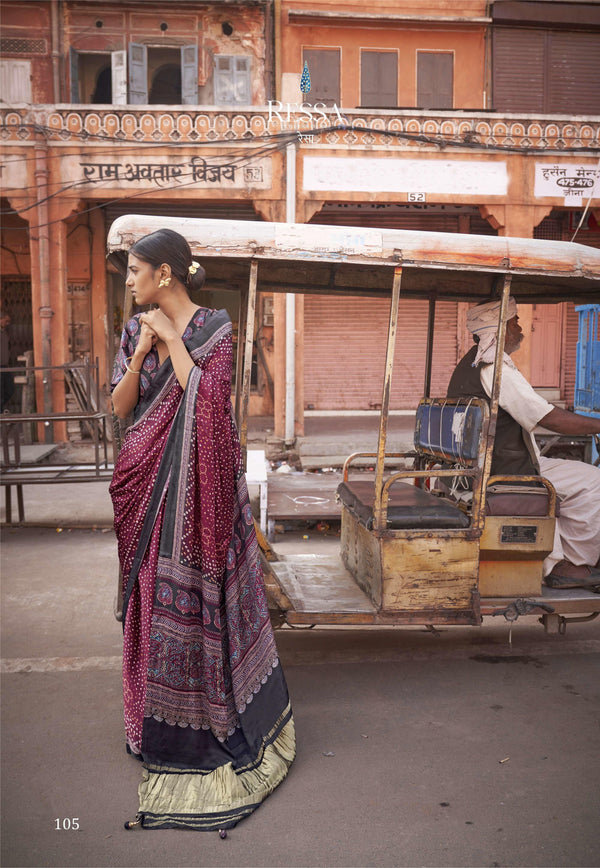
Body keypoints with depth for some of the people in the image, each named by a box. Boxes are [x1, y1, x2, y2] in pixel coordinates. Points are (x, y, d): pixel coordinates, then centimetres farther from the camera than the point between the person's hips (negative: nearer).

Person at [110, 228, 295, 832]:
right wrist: (143, 350, -9)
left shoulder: (213, 328, -6)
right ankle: (156, 711, 31)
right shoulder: (135, 330, 9)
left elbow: (206, 398, -18)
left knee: (192, 593, 1)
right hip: (146, 479, 5)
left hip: (194, 479, -5)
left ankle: (209, 715, 17)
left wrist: (173, 340, -14)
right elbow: (120, 405, 4)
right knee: (151, 591, 13)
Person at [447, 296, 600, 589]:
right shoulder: (497, 370, -20)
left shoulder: (467, 365, 13)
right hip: (506, 473, -11)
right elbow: (551, 419, -21)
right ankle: (574, 563, 7)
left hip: (475, 469, 11)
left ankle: (553, 563, 21)